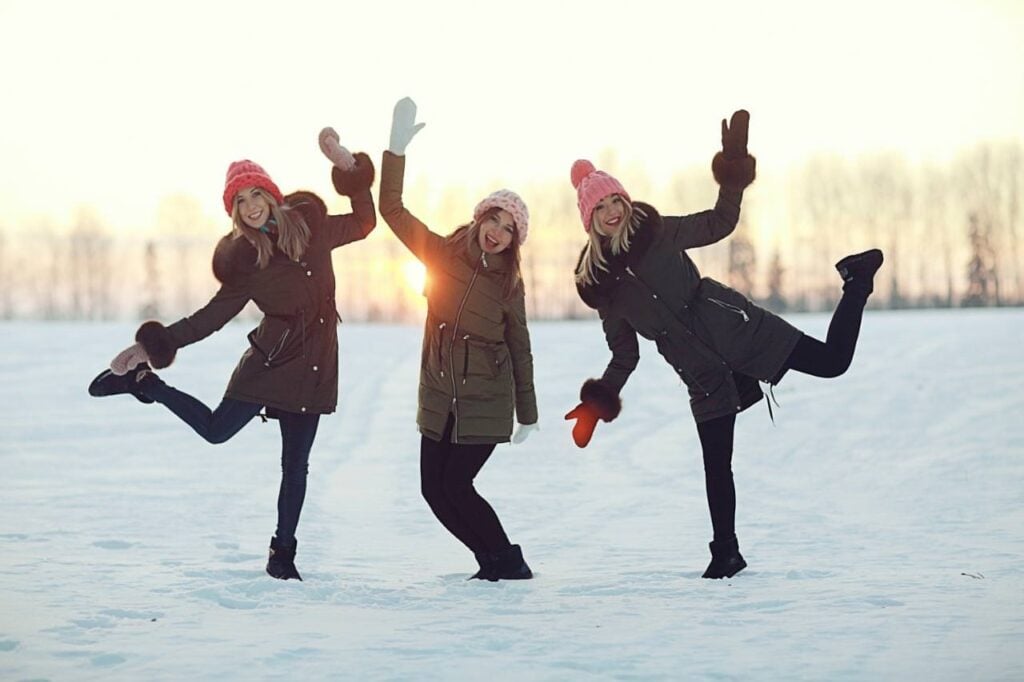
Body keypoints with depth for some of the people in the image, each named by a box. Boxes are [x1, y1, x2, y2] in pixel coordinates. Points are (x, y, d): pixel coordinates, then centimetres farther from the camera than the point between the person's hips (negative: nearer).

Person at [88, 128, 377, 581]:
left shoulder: (308, 225, 3)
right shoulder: (243, 257, -6)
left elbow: (363, 222, 17)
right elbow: (213, 315, -5)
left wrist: (348, 168, 5)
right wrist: (152, 345, -13)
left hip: (314, 365, 3)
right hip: (270, 357, -3)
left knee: (296, 464, 6)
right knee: (217, 429, -12)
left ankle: (283, 554, 16)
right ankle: (143, 382, 10)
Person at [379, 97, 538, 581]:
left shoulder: (509, 283, -4)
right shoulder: (442, 254, 0)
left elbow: (520, 349, 3)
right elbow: (392, 210, -5)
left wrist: (528, 413, 6)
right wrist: (397, 149, -15)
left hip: (485, 403, -4)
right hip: (439, 400, 4)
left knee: (455, 486, -9)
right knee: (434, 489, 3)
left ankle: (507, 562, 6)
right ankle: (494, 560, 17)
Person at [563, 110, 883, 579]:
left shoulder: (656, 232, -1)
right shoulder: (598, 281, 4)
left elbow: (719, 224, 4)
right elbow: (625, 356, 10)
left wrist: (733, 177, -12)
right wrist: (599, 403, -1)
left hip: (729, 326, -2)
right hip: (703, 375, 2)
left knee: (831, 360, -8)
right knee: (715, 463, 0)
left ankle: (857, 281, 18)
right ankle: (726, 552, 19)